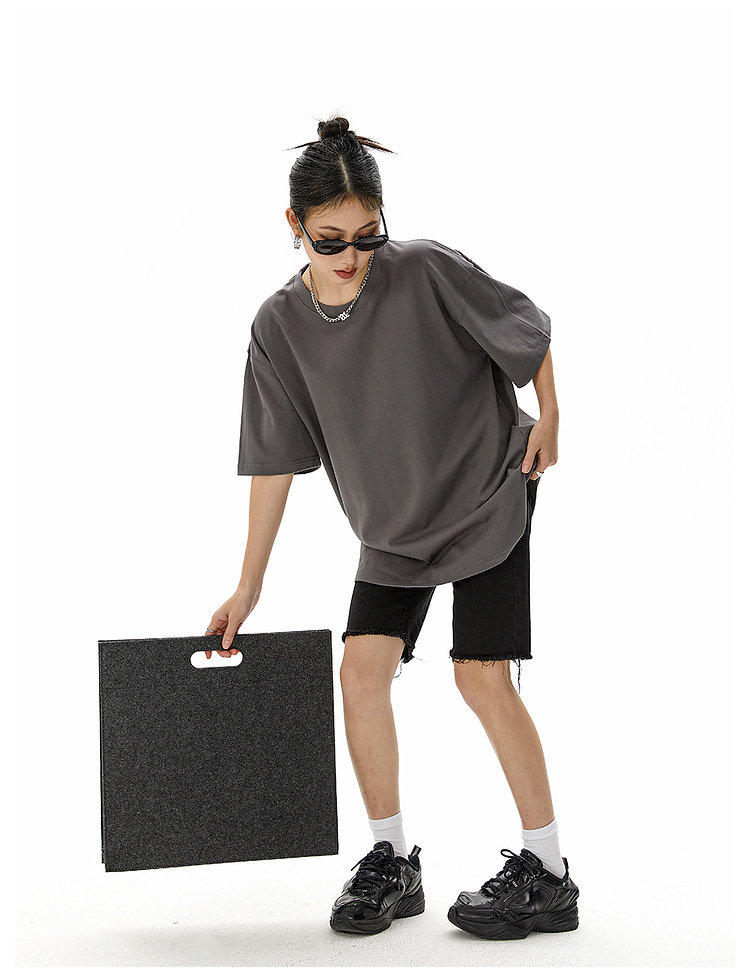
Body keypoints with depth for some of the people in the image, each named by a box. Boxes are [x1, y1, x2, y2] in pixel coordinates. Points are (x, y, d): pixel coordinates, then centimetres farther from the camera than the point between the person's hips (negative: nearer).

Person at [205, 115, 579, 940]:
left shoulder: (426, 271, -21)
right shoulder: (279, 325, -10)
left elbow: (528, 328, -5)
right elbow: (274, 461, -4)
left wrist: (547, 421, -2)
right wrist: (248, 587, -1)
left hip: (488, 494, -4)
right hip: (392, 524, 4)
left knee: (481, 675, -9)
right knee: (362, 667, -6)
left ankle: (547, 874, 2)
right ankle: (391, 860, 10)